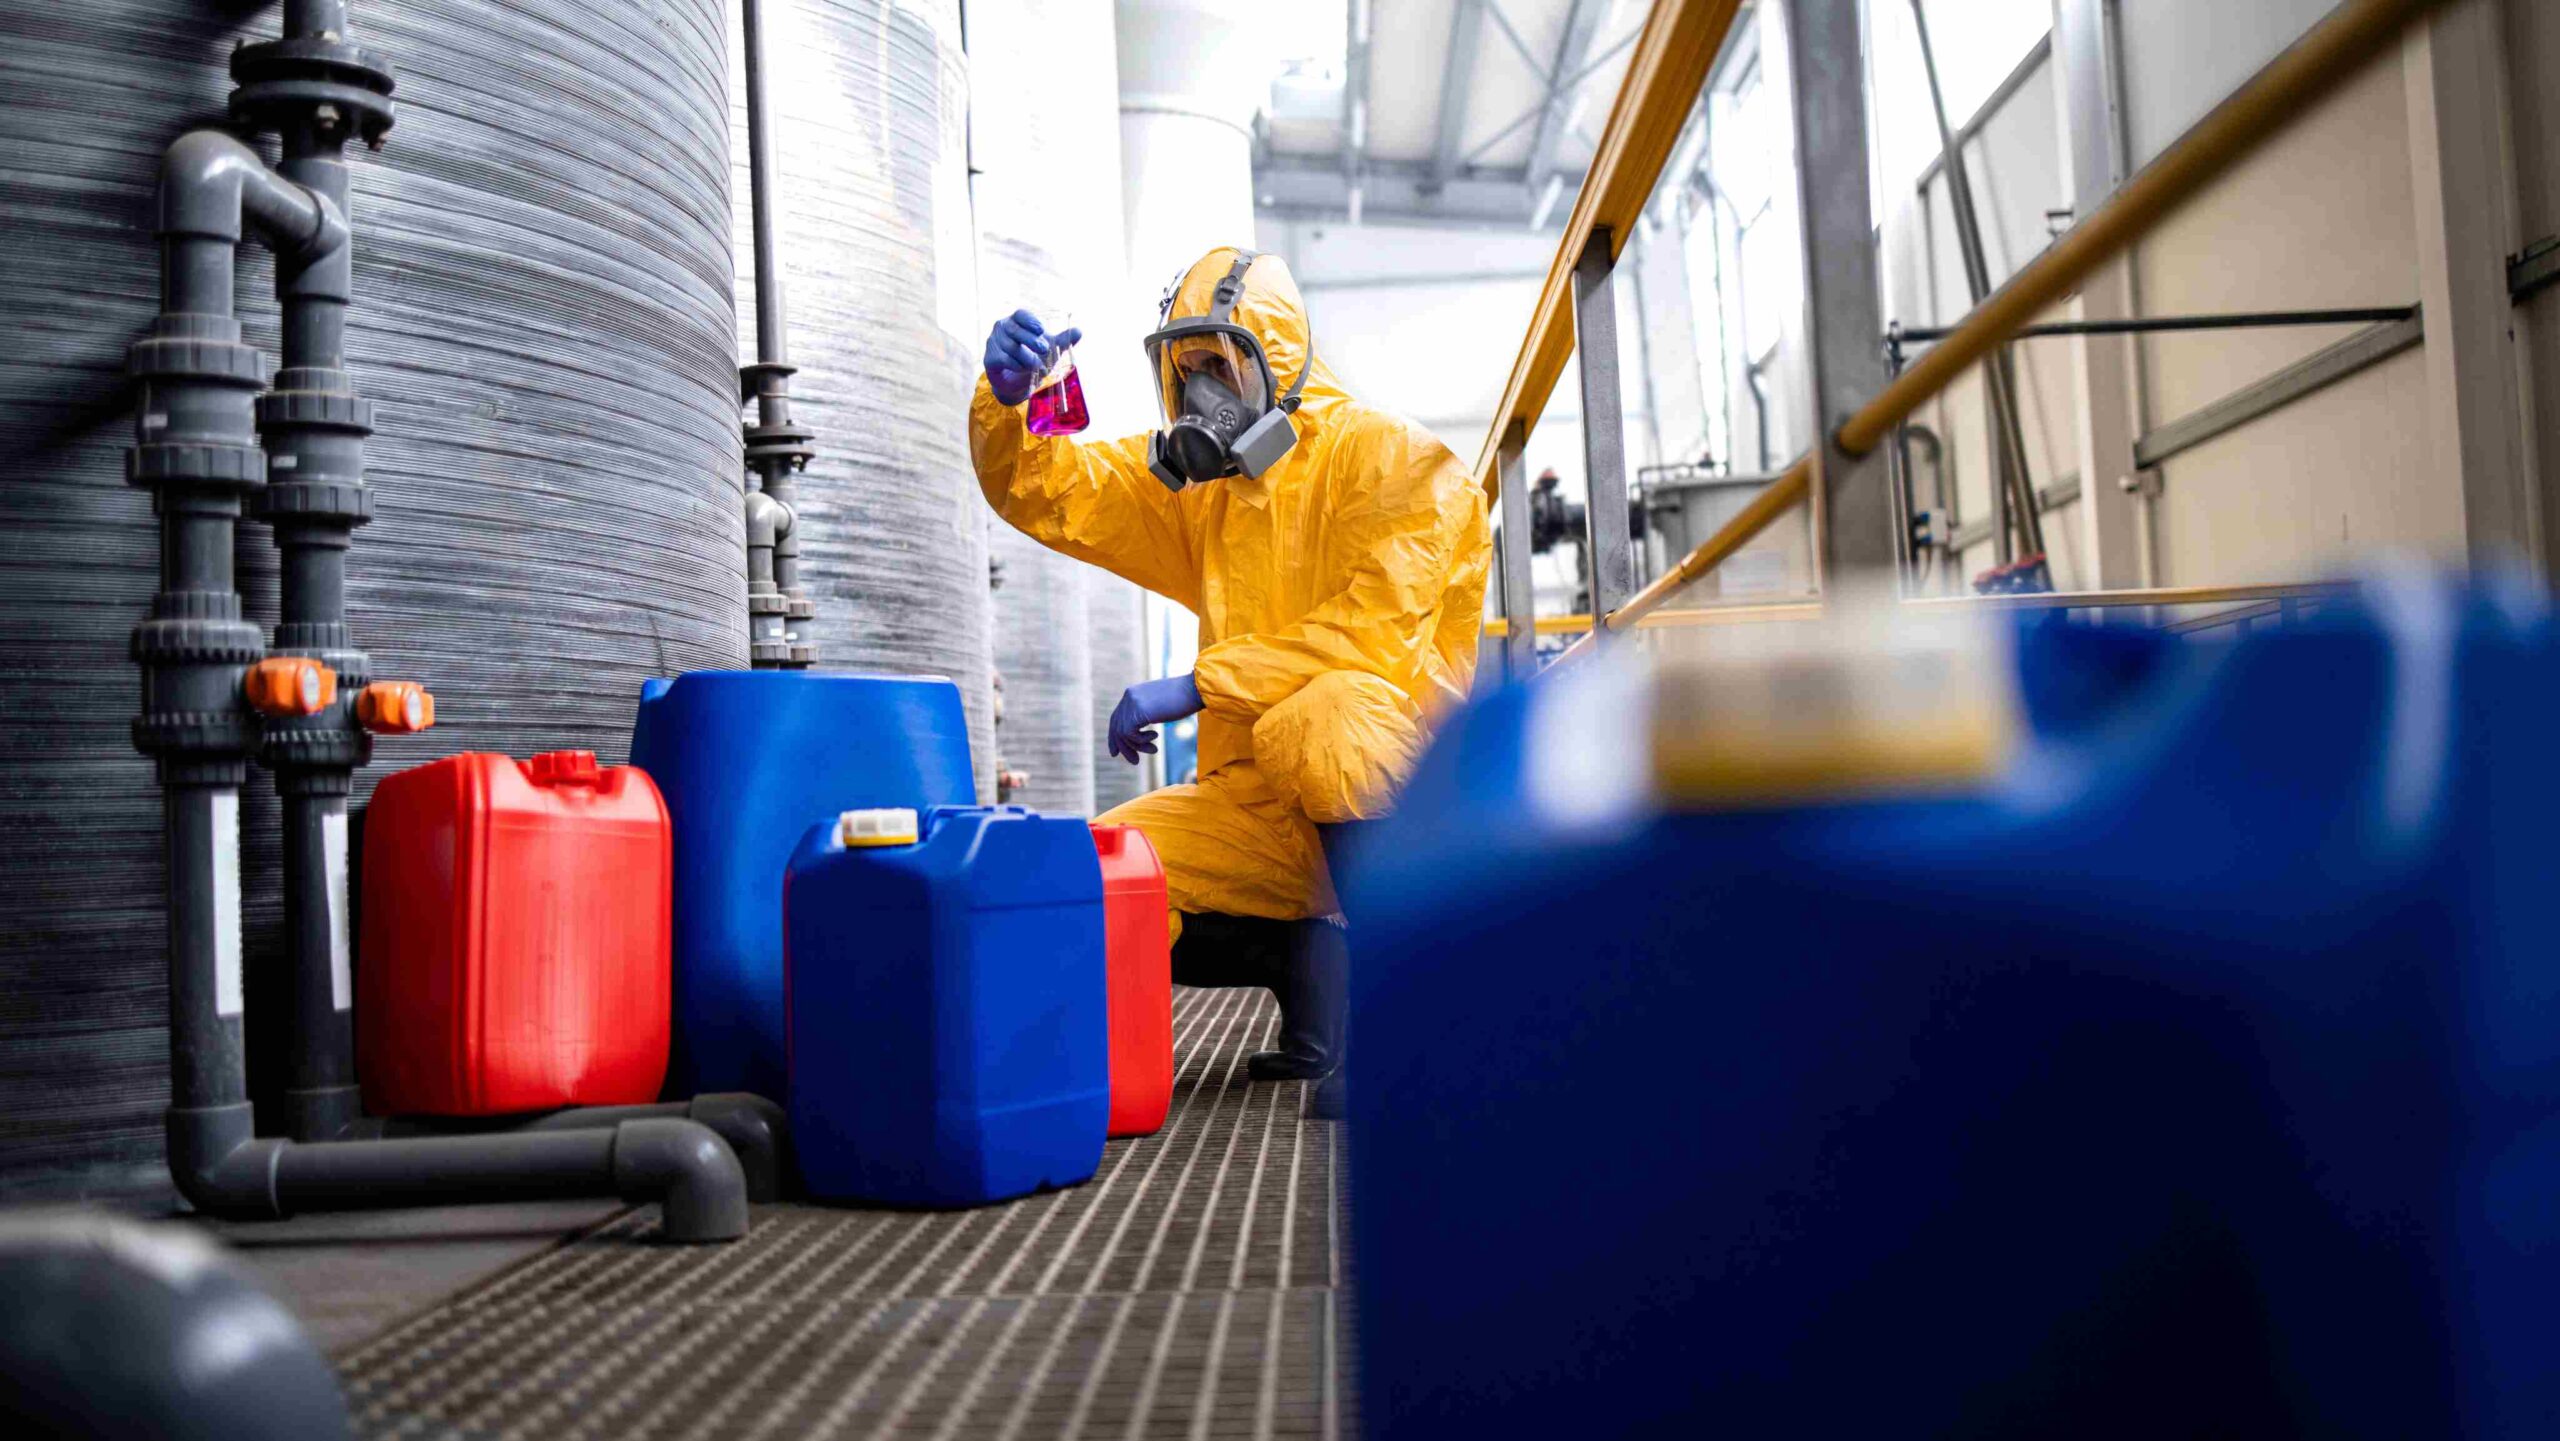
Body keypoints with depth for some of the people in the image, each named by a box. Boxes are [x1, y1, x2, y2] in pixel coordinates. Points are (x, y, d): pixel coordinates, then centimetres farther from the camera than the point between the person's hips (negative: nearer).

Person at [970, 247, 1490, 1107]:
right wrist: (1005, 399, -6)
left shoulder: (1392, 461, -4)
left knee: (1323, 712, -40)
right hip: (1259, 799, 7)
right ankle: (1308, 957, 3)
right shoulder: (1200, 487, 18)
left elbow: (1371, 631, -18)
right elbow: (1042, 493, 16)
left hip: (1390, 785, -6)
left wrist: (1199, 685, -21)